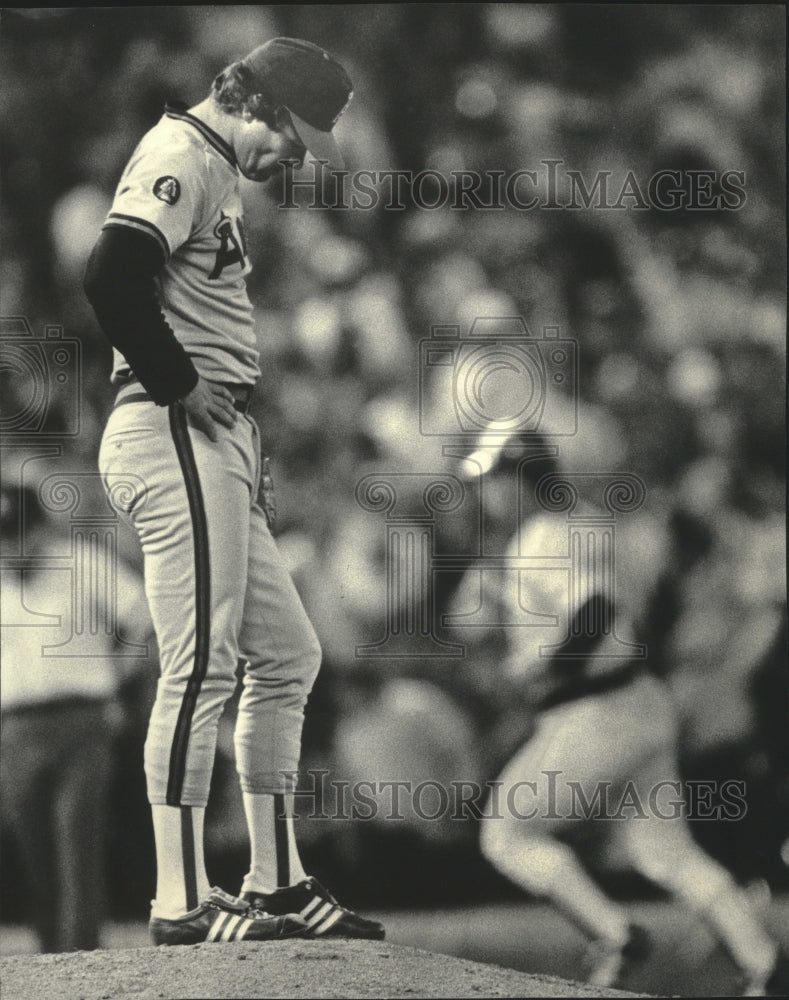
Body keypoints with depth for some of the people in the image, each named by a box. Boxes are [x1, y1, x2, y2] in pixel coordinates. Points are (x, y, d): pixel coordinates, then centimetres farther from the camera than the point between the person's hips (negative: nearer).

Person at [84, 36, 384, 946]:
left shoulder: (219, 172, 23)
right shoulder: (180, 157, -9)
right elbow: (111, 277, -25)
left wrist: (248, 452, 16)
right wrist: (179, 385, -17)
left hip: (215, 442, 11)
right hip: (175, 436, -11)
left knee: (287, 655, 13)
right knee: (201, 666, -11)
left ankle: (274, 886, 17)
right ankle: (181, 904, -10)